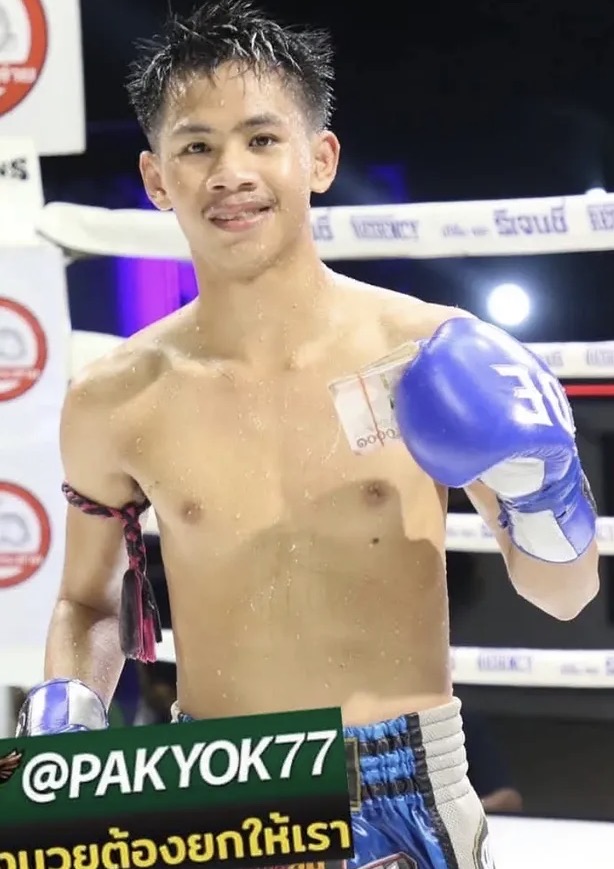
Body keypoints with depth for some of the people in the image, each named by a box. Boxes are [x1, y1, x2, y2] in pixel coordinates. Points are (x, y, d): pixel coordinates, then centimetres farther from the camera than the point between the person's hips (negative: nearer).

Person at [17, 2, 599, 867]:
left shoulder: (437, 358, -7)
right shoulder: (114, 402, -4)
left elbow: (563, 595, 4)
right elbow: (90, 603, 15)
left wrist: (539, 489, -16)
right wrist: (65, 701, -5)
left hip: (404, 794, -1)